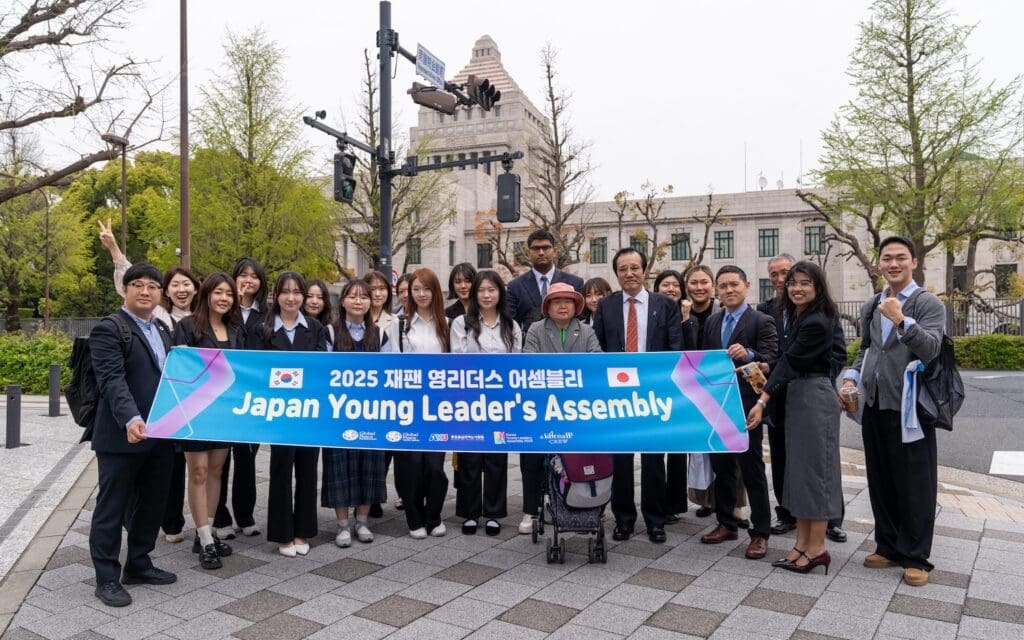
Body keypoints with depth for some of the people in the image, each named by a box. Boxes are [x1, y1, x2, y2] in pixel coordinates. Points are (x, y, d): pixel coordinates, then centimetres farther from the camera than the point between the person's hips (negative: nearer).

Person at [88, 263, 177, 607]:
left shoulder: (163, 330, 16)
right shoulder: (109, 330, -8)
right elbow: (112, 380, -21)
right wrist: (131, 419, -35)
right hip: (121, 435, -7)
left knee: (153, 503, 16)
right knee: (112, 507, 5)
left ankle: (138, 565, 31)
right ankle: (107, 578, 16)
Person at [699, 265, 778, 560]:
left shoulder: (761, 321, -7)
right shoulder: (712, 322, 13)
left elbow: (772, 358, -18)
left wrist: (749, 354, -37)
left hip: (745, 405, -6)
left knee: (751, 469, 1)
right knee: (721, 466, 14)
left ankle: (760, 532, 11)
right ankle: (726, 524, 27)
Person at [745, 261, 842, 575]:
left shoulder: (816, 323, -17)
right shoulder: (796, 317, 12)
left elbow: (790, 362, -20)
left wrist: (762, 401, -20)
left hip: (815, 398, -10)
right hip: (796, 396, 10)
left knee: (815, 467, -2)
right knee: (798, 467, 12)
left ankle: (817, 548, 9)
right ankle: (802, 543, 20)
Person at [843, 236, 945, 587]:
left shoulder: (928, 304, -6)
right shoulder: (870, 307, 13)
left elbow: (931, 349, -19)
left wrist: (901, 321, -32)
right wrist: (851, 378, 5)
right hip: (874, 405, 6)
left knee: (915, 485, 3)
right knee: (880, 481, 13)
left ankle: (916, 557, 15)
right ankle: (888, 547, 27)